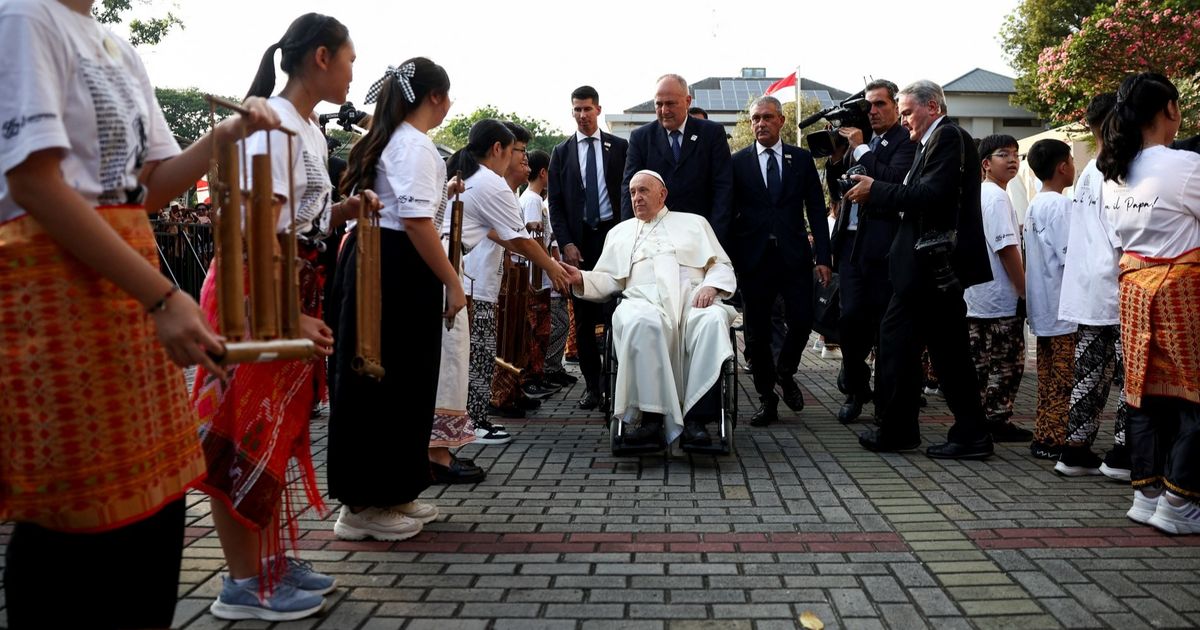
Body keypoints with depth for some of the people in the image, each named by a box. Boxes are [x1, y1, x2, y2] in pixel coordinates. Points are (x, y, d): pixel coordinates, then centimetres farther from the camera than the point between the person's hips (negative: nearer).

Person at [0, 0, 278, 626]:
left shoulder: (121, 51, 18)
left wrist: (225, 134, -1)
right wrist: (162, 297, -21)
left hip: (131, 274, 8)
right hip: (55, 281, -8)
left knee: (157, 500, 11)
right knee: (79, 514, -3)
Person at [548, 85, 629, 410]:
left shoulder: (620, 147, 7)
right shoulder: (561, 152, 10)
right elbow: (555, 203, 7)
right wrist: (565, 243, -4)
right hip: (579, 241, 2)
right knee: (583, 317, 3)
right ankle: (592, 384, 10)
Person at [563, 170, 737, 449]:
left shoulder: (694, 223, 26)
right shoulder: (620, 232, 30)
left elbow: (722, 266, 18)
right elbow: (608, 279, 22)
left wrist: (710, 286, -4)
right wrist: (581, 279, 1)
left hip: (692, 298, 0)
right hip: (644, 300, 0)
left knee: (713, 321, -37)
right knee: (639, 322, -39)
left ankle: (696, 417, -38)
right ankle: (652, 416, -38)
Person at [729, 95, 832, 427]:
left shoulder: (802, 159, 8)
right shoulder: (737, 162, 5)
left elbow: (816, 210, 6)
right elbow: (729, 213, 4)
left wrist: (823, 256, -2)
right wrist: (729, 259, -2)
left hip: (794, 255, 1)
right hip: (753, 258, 0)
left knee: (802, 321, -6)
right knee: (757, 331, 4)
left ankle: (785, 373, 25)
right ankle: (767, 399, 17)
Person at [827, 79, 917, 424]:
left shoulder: (906, 141, -2)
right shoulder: (858, 140, 17)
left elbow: (894, 181, -18)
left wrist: (860, 148, -11)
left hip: (884, 244, -5)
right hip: (852, 240, 5)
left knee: (884, 321, 0)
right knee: (850, 317, 0)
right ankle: (855, 391, 14)